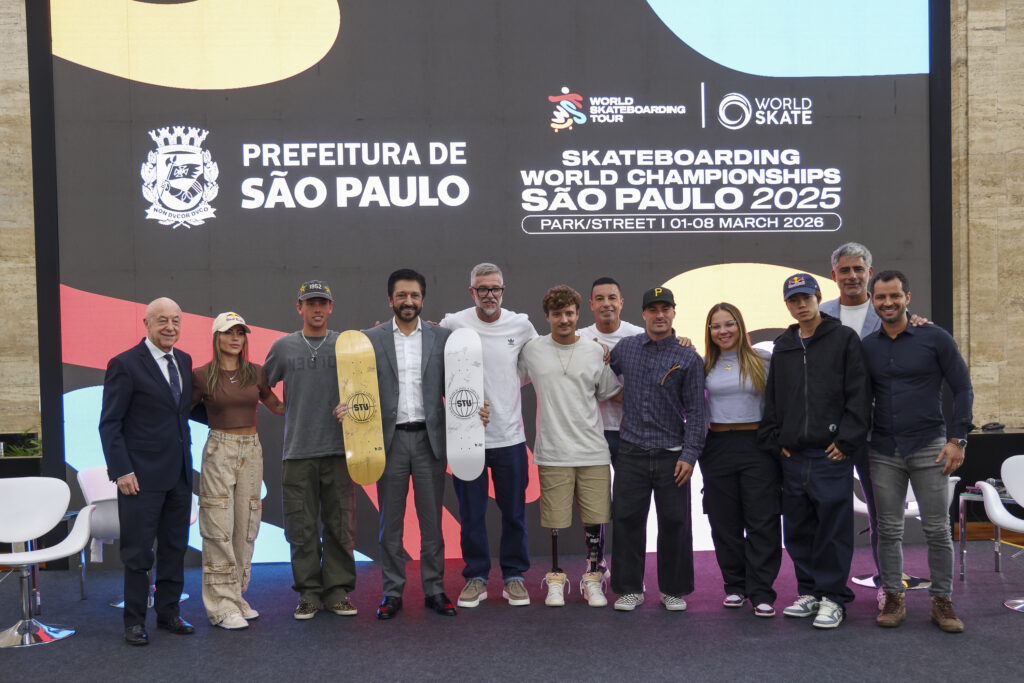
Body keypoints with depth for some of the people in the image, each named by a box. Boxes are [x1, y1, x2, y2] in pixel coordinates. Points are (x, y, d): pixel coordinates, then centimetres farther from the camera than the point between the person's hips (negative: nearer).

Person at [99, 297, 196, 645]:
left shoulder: (184, 360, 9)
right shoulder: (125, 364, -10)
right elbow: (109, 423, -10)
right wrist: (122, 470, -16)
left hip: (179, 472, 6)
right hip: (142, 475, -6)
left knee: (175, 547, 13)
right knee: (138, 551, 4)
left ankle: (168, 612, 26)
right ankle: (134, 620, 16)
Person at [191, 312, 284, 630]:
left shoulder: (256, 373, 7)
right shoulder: (201, 375, -2)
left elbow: (278, 406, 16)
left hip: (251, 451, 4)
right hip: (219, 450, -4)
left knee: (245, 527, 7)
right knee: (219, 529, -6)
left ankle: (237, 597, 18)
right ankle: (223, 606, -1)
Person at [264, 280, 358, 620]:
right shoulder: (283, 347, 7)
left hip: (338, 449, 0)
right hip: (297, 452, 0)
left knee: (340, 526, 3)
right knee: (302, 529, 4)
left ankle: (338, 591, 14)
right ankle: (309, 593, 14)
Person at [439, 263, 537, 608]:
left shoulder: (521, 325, 2)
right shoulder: (453, 324, -5)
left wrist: (515, 385, 8)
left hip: (510, 435, 2)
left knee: (514, 512, 9)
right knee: (471, 512, 7)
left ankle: (514, 576, 24)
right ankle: (476, 577, 21)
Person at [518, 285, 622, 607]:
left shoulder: (595, 351, 7)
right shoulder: (532, 351, 4)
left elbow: (611, 394, 15)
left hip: (593, 451, 1)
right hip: (552, 452, -1)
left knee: (595, 519, 3)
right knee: (556, 522, 3)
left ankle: (593, 580, 18)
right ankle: (556, 580, 20)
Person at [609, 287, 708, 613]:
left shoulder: (688, 358, 0)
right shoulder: (624, 348, 6)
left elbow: (696, 410, -2)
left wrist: (689, 454, -8)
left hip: (672, 455, -1)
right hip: (631, 452, 2)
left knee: (674, 523, 5)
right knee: (626, 521, 4)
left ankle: (673, 590, 20)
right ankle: (630, 589, 16)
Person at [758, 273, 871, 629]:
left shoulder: (844, 339, 0)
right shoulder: (782, 347, 15)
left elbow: (859, 395, -5)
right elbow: (772, 398, 19)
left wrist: (847, 441, -11)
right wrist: (774, 440, 9)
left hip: (831, 453, -5)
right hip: (793, 454, 5)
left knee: (833, 527, -3)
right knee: (798, 529, 10)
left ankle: (832, 597, 7)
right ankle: (809, 591, 22)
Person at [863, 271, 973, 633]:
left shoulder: (935, 338, -3)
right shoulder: (867, 347, 6)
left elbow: (963, 389, -1)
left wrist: (957, 440, -7)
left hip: (928, 447, -2)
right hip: (883, 452, 3)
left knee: (937, 529, 2)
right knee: (889, 530, 6)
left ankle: (942, 601, 14)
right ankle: (894, 598, 17)